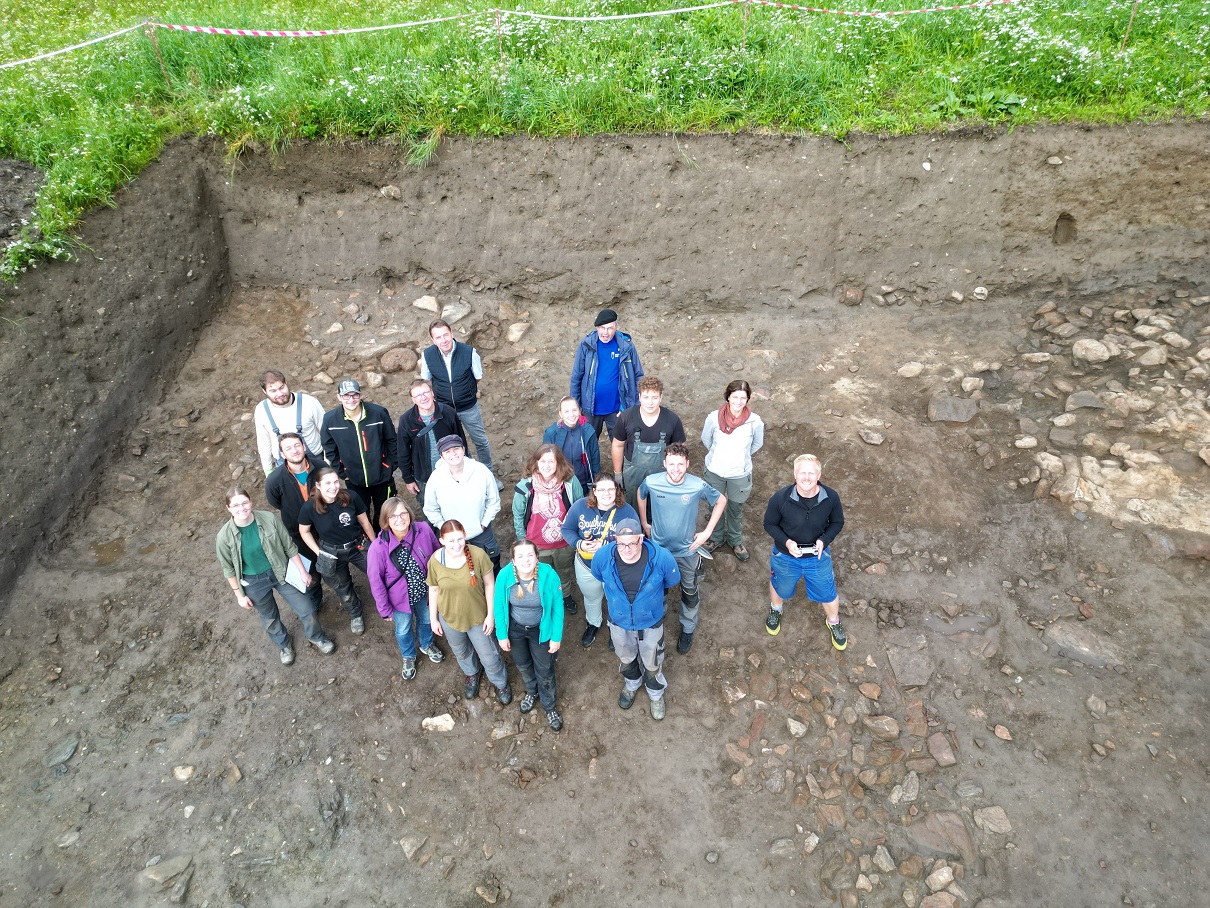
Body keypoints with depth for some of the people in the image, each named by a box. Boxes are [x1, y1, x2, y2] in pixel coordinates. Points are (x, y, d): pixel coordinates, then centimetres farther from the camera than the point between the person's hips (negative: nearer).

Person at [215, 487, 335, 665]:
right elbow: (229, 569, -7)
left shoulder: (269, 518, -22)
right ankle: (283, 645, 53)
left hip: (281, 572, 1)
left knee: (306, 609, 10)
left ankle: (316, 637, 42)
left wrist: (302, 571, -2)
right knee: (270, 618, 22)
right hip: (254, 583, 0)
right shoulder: (224, 536, -22)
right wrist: (239, 595, -2)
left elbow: (289, 547, -9)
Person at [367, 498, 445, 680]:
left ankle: (427, 645, 63)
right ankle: (408, 657, 58)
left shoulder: (424, 530, -27)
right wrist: (385, 609, -7)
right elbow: (376, 582, -17)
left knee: (426, 620, 30)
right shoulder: (378, 548, -32)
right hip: (400, 599, -2)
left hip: (424, 591, 2)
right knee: (403, 629, 26)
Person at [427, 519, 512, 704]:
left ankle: (501, 683, 47)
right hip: (450, 618, 2)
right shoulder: (435, 560, -22)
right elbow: (433, 590, -7)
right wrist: (433, 618, 1)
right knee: (461, 652, 29)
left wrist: (491, 614, -11)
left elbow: (489, 584, -15)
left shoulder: (478, 555, -28)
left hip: (478, 617, -2)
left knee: (489, 656, 16)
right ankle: (472, 674, 61)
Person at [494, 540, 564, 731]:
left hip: (541, 629, -1)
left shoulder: (548, 575, -30)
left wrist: (556, 637, -10)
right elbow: (499, 606, -11)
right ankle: (532, 691, 59)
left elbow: (557, 608, -17)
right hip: (515, 629, 2)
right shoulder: (505, 575, -27)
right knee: (523, 665, 27)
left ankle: (549, 706, 44)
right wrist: (502, 635, -3)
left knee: (545, 670, 16)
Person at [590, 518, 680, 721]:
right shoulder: (603, 556, -29)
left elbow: (672, 581, -8)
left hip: (650, 624, -1)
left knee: (652, 664, 23)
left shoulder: (661, 558, -33)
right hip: (619, 622, 2)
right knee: (626, 659, 30)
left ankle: (656, 694, 56)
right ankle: (632, 684, 63)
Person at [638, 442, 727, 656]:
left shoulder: (698, 486, -25)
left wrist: (707, 531, -9)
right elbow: (641, 495, 4)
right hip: (659, 549, 1)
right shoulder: (651, 482, -22)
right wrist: (644, 522, 6)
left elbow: (721, 501, -6)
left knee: (690, 594, 18)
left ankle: (688, 629, 45)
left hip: (687, 551, -1)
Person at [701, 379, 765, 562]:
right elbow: (705, 439, 1)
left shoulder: (755, 422, -20)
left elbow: (757, 444, 1)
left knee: (736, 509, 21)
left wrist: (741, 457, 8)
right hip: (714, 472, 0)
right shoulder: (714, 418, -20)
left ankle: (735, 541, 46)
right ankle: (716, 537, 47)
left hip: (740, 474, 0)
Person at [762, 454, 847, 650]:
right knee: (780, 588, 27)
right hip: (786, 556, -1)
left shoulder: (831, 497, -23)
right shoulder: (780, 498, -28)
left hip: (818, 556, 1)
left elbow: (837, 522, -5)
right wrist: (786, 542, -28)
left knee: (827, 594, 21)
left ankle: (834, 623, 54)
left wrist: (824, 540, -23)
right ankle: (775, 610, 62)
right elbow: (769, 524, -12)